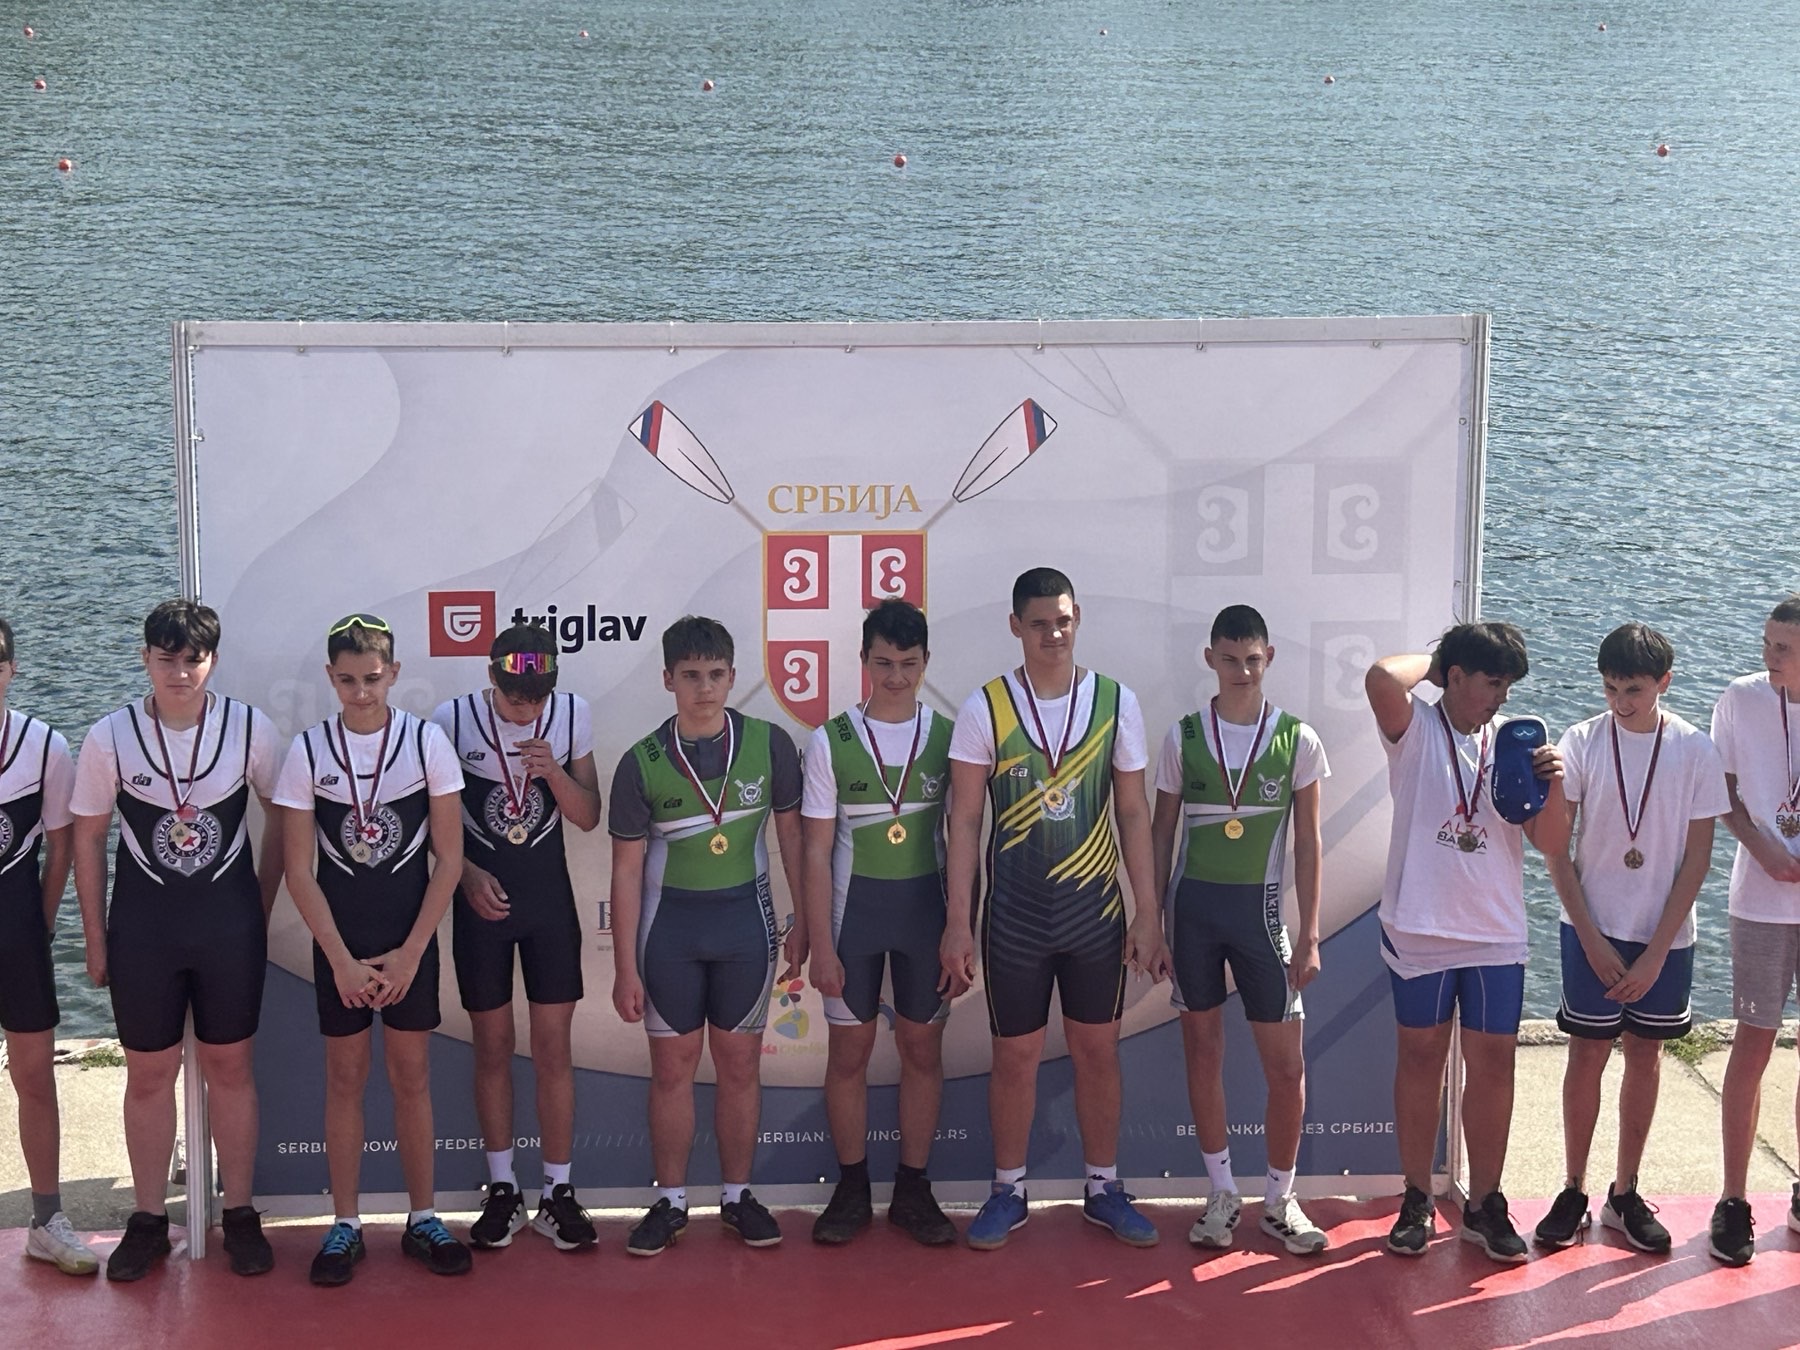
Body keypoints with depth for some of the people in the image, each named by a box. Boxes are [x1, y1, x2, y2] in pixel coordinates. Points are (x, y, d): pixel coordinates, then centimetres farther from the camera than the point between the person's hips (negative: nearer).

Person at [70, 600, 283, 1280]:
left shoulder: (250, 729, -8)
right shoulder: (110, 737, -8)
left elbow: (282, 817, 5)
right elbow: (88, 838, 1)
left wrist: (261, 909, 6)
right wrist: (96, 938, 2)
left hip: (230, 924, 0)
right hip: (142, 929, 0)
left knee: (230, 1066, 8)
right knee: (148, 1073, 8)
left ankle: (239, 1212, 20)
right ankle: (148, 1219, 20)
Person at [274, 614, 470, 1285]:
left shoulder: (426, 741, -5)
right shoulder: (309, 750, -4)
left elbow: (448, 859, -3)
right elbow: (300, 871, -3)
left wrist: (409, 953, -8)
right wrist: (342, 960, -8)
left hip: (410, 934, 0)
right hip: (338, 936, 0)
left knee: (412, 1076, 6)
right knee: (345, 1076, 5)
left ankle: (422, 1220, 16)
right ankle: (345, 1225, 13)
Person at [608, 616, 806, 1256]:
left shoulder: (770, 745, -6)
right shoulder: (642, 763, -7)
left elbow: (793, 833, 4)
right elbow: (627, 869, -3)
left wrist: (806, 921, 3)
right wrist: (625, 967, -4)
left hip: (747, 920, 1)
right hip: (669, 923, 0)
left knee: (740, 1065, 9)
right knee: (672, 1068, 6)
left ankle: (737, 1195, 22)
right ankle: (670, 1202, 18)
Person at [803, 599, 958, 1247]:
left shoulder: (946, 737, 0)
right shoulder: (831, 742, -3)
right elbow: (817, 852, -3)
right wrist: (821, 944, -7)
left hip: (926, 908, 1)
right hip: (854, 907, -1)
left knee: (923, 1049, 6)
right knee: (849, 1051, 5)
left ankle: (913, 1189, 17)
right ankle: (851, 1189, 17)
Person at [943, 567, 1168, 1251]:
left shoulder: (1116, 701, -1)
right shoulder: (984, 708, -6)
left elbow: (1133, 813, 3)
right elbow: (964, 819, -3)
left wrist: (1148, 912, 0)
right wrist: (957, 921, -6)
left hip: (1097, 910, 2)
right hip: (1014, 913, -1)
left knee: (1098, 1050, 10)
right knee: (1015, 1055, 7)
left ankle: (1104, 1189, 23)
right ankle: (1008, 1193, 21)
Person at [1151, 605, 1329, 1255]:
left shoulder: (1297, 739, -1)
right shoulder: (1183, 737, 1)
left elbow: (1308, 842, 1)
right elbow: (1161, 831, 7)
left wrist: (1310, 934, -2)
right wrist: (1153, 919, 3)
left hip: (1262, 906, -1)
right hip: (1194, 902, 1)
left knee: (1286, 1064, -1)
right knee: (1202, 1050, 7)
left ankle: (1279, 1200, 14)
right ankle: (1223, 1194, 19)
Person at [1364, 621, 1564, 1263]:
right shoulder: (1415, 730, -4)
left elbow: (1550, 843, 2)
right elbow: (1382, 678, -26)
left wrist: (1553, 783, -16)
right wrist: (1431, 662, -7)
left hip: (1497, 934, 3)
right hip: (1419, 927, -3)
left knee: (1493, 1063, 4)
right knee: (1421, 1057, 7)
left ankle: (1484, 1205, 15)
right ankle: (1416, 1201, 17)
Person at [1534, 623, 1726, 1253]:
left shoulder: (1695, 750, -5)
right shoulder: (1581, 742, -6)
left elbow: (1697, 857, -4)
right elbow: (1555, 847, -3)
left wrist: (1656, 952, -9)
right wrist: (1592, 938, -8)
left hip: (1664, 936, 1)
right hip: (1593, 929, -1)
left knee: (1646, 1056, 8)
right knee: (1587, 1054, 2)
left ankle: (1625, 1194, 18)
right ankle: (1573, 1192, 13)